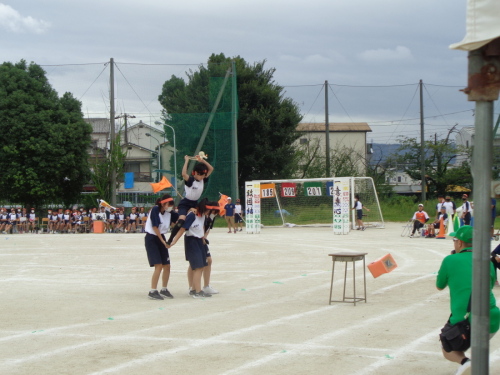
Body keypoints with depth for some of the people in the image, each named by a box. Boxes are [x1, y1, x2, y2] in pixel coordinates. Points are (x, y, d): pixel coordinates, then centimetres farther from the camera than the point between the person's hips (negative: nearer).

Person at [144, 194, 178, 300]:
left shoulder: (169, 213, 1)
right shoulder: (155, 210, -16)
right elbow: (155, 227, -18)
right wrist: (163, 241, -15)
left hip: (161, 238, 7)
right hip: (151, 239, -7)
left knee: (167, 266, 5)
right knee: (158, 266, -15)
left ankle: (164, 289, 21)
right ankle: (152, 291, -10)